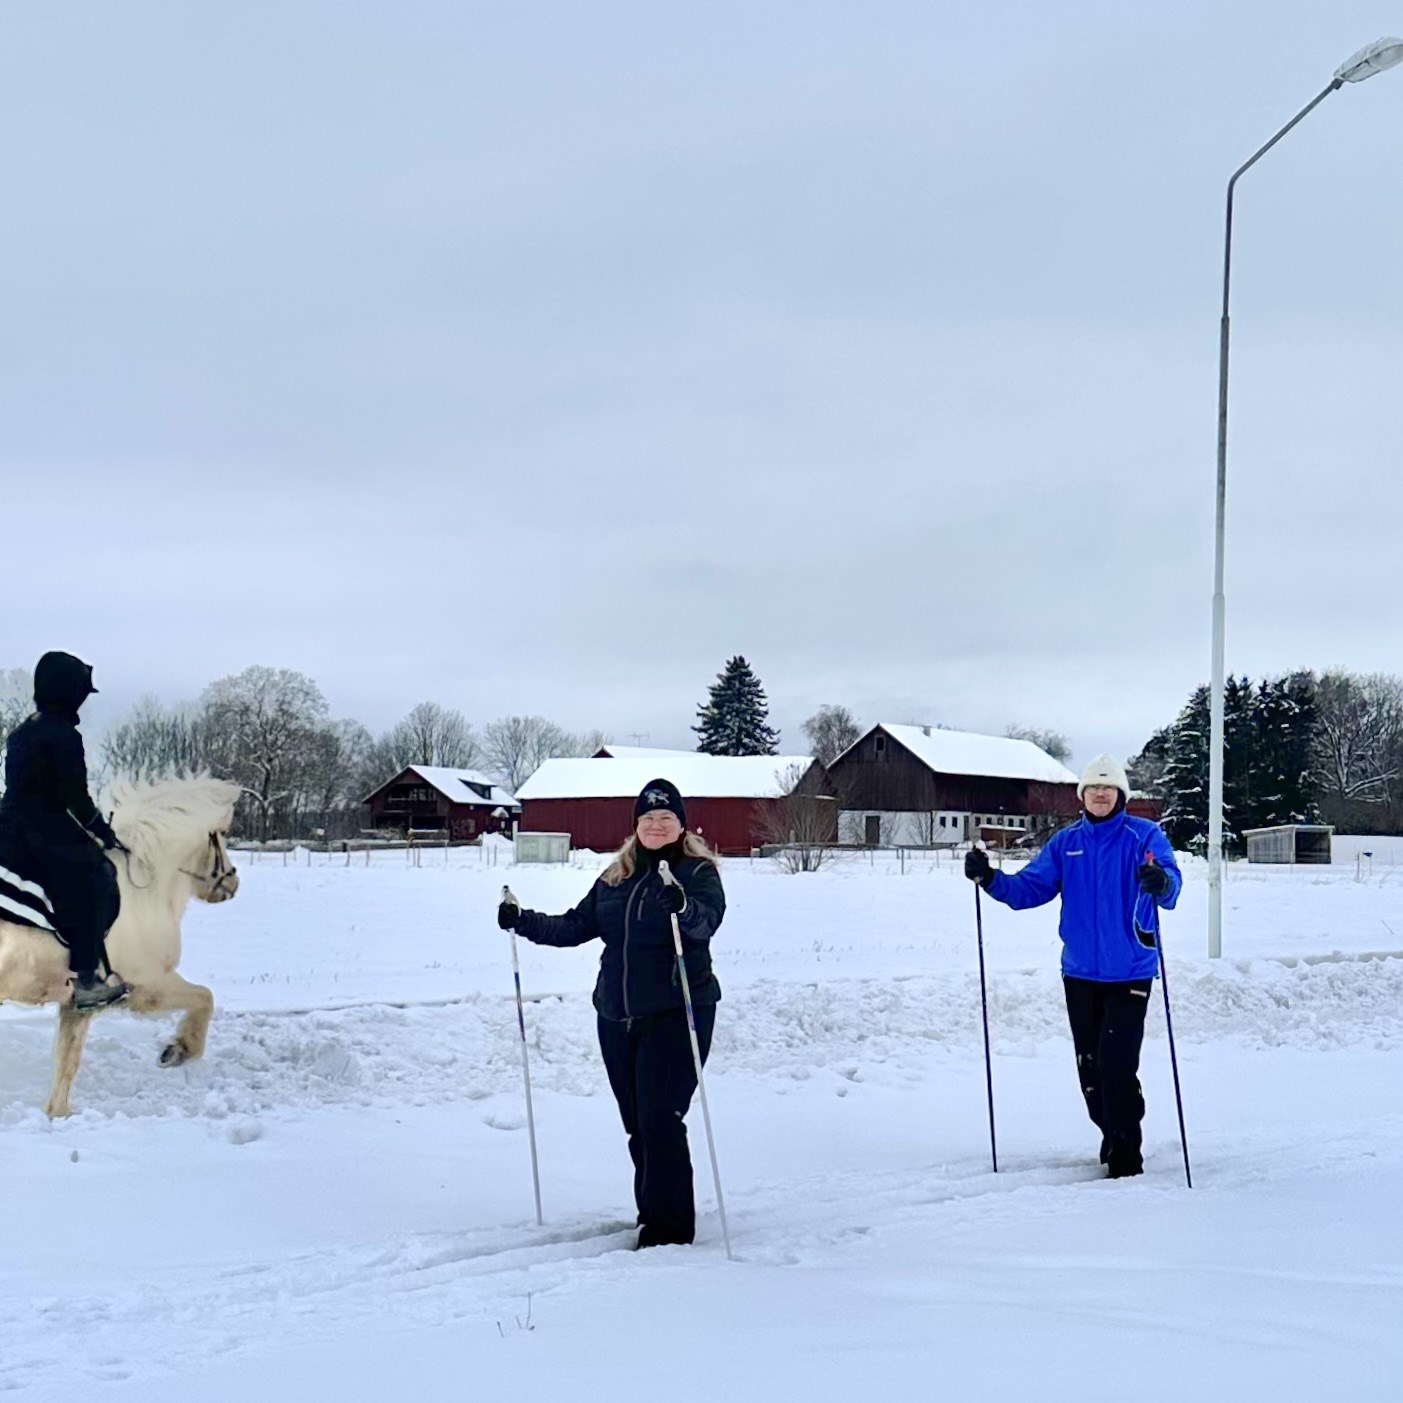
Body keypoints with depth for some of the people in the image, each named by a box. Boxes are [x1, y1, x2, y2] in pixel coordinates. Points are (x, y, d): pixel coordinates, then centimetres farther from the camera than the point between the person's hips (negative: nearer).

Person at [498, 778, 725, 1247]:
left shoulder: (697, 872, -4)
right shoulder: (615, 876, 13)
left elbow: (708, 920, -23)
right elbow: (577, 925, 15)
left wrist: (683, 907, -45)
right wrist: (524, 922, 3)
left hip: (676, 1015, -6)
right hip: (617, 1017, 6)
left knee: (660, 1119, -11)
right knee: (636, 1123, 10)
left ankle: (670, 1227, -4)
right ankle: (652, 1216, 21)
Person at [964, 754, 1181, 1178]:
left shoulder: (1145, 836, -6)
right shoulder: (1065, 842, 7)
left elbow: (1170, 884, -21)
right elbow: (1030, 887, 4)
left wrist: (1160, 882, -45)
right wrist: (990, 879, -14)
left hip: (1129, 973, -5)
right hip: (1080, 972, 5)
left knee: (1117, 1065, -12)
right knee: (1089, 1067, 12)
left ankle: (1126, 1158, -2)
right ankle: (1112, 1139, 30)